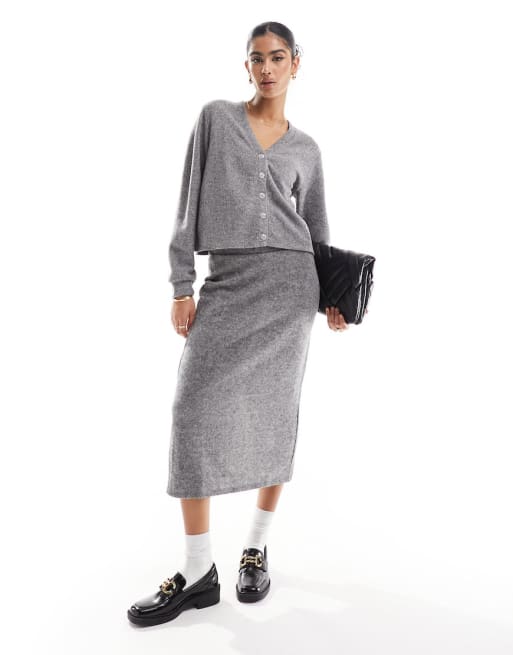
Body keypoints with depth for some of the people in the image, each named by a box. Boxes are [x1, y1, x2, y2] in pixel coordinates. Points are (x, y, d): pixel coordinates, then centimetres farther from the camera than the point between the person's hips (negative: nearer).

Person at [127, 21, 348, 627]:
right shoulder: (215, 118, 10)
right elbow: (189, 204, 4)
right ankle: (198, 571, -1)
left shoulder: (305, 148, 15)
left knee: (274, 413, 0)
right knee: (195, 407, -11)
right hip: (226, 281, 0)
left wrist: (331, 300, 5)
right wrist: (182, 287, -4)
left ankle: (257, 547, 18)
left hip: (289, 279, 1)